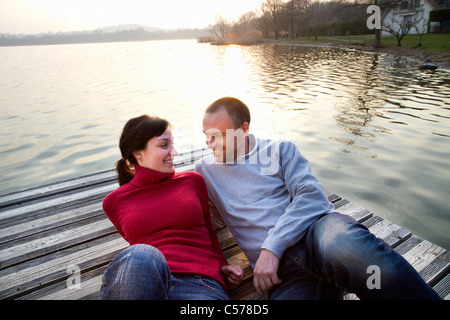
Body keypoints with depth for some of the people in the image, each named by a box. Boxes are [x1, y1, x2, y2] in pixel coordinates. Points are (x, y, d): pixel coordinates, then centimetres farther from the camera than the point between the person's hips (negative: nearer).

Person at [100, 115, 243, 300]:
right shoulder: (115, 202, 14)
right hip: (141, 283, 2)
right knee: (141, 256, -37)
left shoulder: (193, 181, 16)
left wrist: (222, 266, 12)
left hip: (200, 283, -1)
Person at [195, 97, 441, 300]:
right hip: (281, 268, 1)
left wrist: (271, 248, -12)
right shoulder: (205, 169, 20)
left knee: (343, 245, -37)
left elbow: (312, 195, -2)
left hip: (317, 229, 0)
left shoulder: (280, 150, 13)